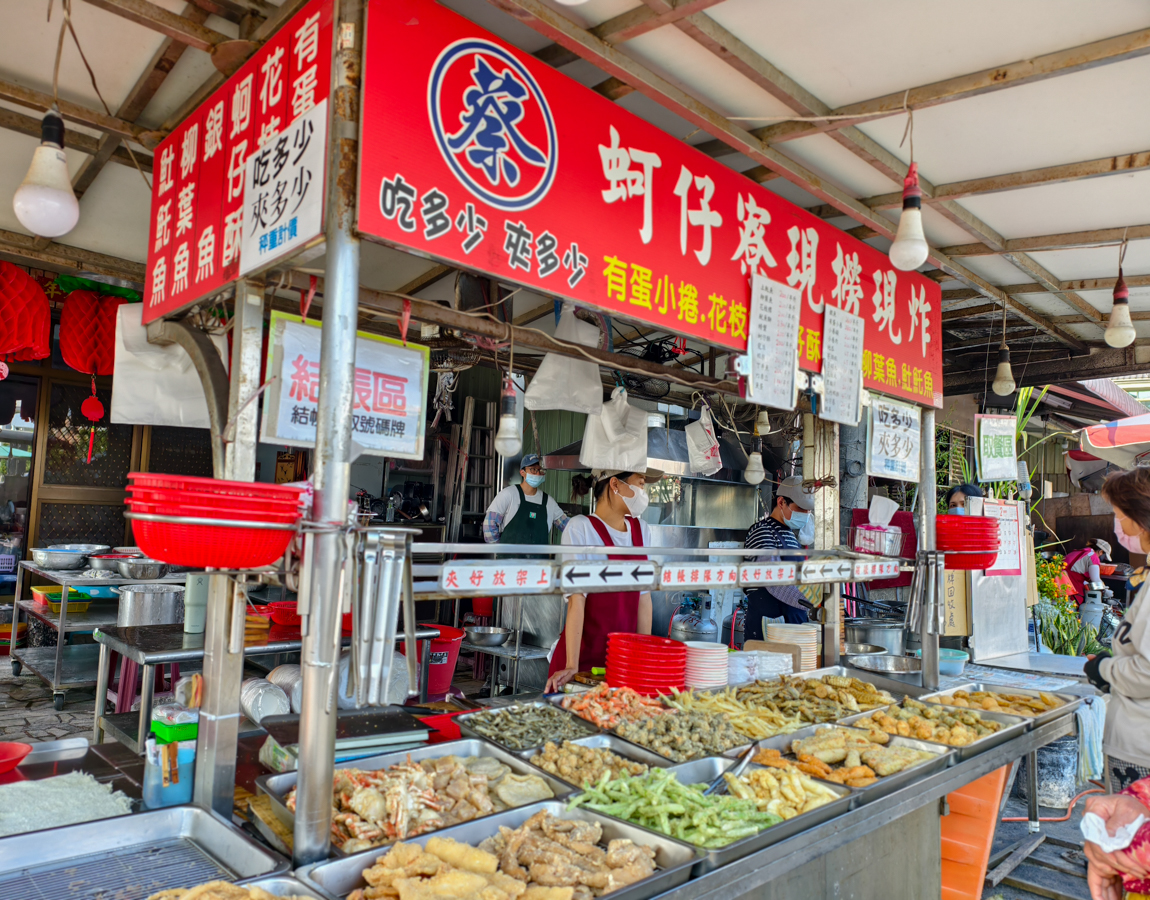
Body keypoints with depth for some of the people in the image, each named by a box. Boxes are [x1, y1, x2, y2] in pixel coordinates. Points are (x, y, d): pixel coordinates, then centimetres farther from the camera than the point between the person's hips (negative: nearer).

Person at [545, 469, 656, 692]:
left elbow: (644, 597, 9)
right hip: (585, 655, -5)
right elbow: (576, 600, -17)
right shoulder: (581, 528, -11)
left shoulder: (641, 530, 7)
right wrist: (571, 666, -20)